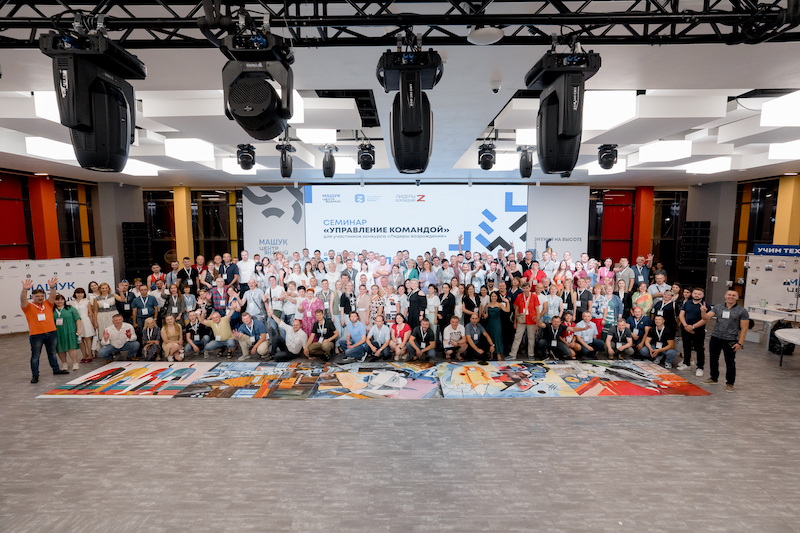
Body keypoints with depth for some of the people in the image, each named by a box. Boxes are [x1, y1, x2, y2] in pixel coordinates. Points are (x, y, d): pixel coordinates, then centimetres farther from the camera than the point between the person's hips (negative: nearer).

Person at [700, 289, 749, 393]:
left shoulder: (742, 311, -3)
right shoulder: (718, 307, 5)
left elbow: (744, 328, -4)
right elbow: (706, 318, -1)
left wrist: (740, 343, -10)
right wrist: (703, 311, -24)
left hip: (730, 341, -3)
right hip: (715, 338, 3)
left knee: (730, 363, 3)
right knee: (713, 359, 15)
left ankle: (730, 383, 18)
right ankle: (713, 378, 32)